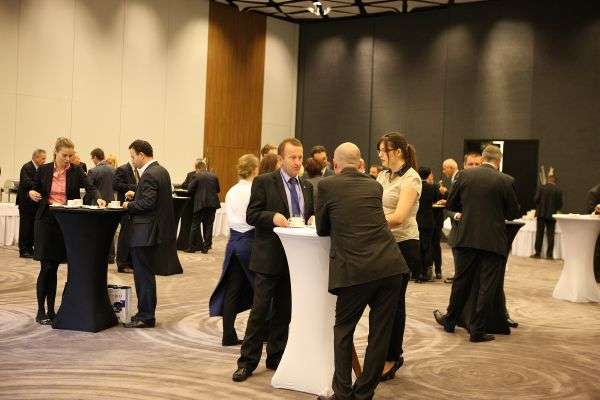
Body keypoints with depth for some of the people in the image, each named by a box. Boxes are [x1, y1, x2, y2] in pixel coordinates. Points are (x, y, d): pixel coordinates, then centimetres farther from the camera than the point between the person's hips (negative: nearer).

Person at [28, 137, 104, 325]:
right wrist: (32, 193, -12)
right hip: (46, 220, -1)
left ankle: (50, 310, 17)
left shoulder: (76, 171, 0)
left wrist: (97, 198, -35)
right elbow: (36, 191, 12)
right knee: (46, 267, -4)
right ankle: (41, 311, 6)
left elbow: (90, 187, -14)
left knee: (54, 267, 8)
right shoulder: (43, 170, 1)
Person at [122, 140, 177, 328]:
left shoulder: (149, 175, -19)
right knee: (147, 273, 17)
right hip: (155, 229, 10)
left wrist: (129, 205, -9)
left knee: (144, 275, -1)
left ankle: (146, 317, 6)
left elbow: (148, 203, -24)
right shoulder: (161, 171, 11)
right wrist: (136, 195, 11)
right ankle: (146, 312, 26)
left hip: (145, 232, -10)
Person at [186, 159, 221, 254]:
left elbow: (190, 189, -6)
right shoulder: (213, 176, 5)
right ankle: (206, 247, 10)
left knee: (195, 225, 6)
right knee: (208, 225, 9)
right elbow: (218, 190, 12)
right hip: (212, 203, 4)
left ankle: (192, 247, 8)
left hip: (201, 203, -4)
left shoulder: (197, 176, -7)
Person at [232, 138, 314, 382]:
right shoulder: (263, 182, -4)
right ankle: (247, 361, 10)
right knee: (260, 309, 0)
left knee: (284, 311, 13)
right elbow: (251, 215, -8)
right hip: (269, 258, -5)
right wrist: (273, 217, -25)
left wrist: (313, 218, -4)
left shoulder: (307, 186, 12)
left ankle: (276, 358, 25)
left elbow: (311, 214, 19)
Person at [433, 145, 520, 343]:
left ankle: (450, 320, 31)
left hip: (467, 238, 3)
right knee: (487, 287, 7)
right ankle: (477, 330, 12)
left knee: (461, 281, 17)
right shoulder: (505, 181, -6)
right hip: (493, 241, -2)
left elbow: (451, 204, 6)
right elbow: (514, 213, 1)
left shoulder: (465, 174, -1)